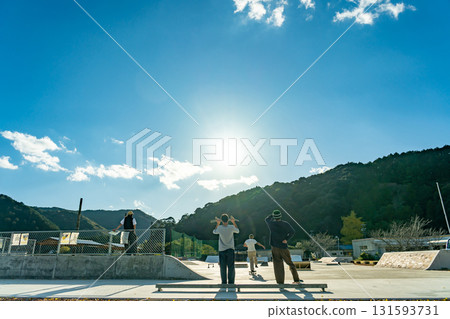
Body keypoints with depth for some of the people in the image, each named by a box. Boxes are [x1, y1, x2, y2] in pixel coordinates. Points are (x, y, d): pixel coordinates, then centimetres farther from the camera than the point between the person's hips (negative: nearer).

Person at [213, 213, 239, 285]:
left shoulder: (219, 228, -9)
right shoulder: (231, 227, -10)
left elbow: (214, 232, 15)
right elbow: (237, 231, 13)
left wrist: (218, 223, 18)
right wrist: (234, 222, 16)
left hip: (222, 250, 1)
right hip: (230, 249, 0)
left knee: (223, 268, 7)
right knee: (231, 267, 4)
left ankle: (224, 282, 10)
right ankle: (231, 282, 4)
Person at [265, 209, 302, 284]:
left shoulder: (271, 224, -4)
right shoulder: (285, 224, -3)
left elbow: (267, 219, 16)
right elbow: (292, 232, -8)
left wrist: (272, 214, 27)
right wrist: (286, 239, -10)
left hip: (275, 247, -1)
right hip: (284, 247, 1)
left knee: (278, 265, 3)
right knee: (290, 263, 14)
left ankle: (280, 282, 1)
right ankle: (296, 280, 18)